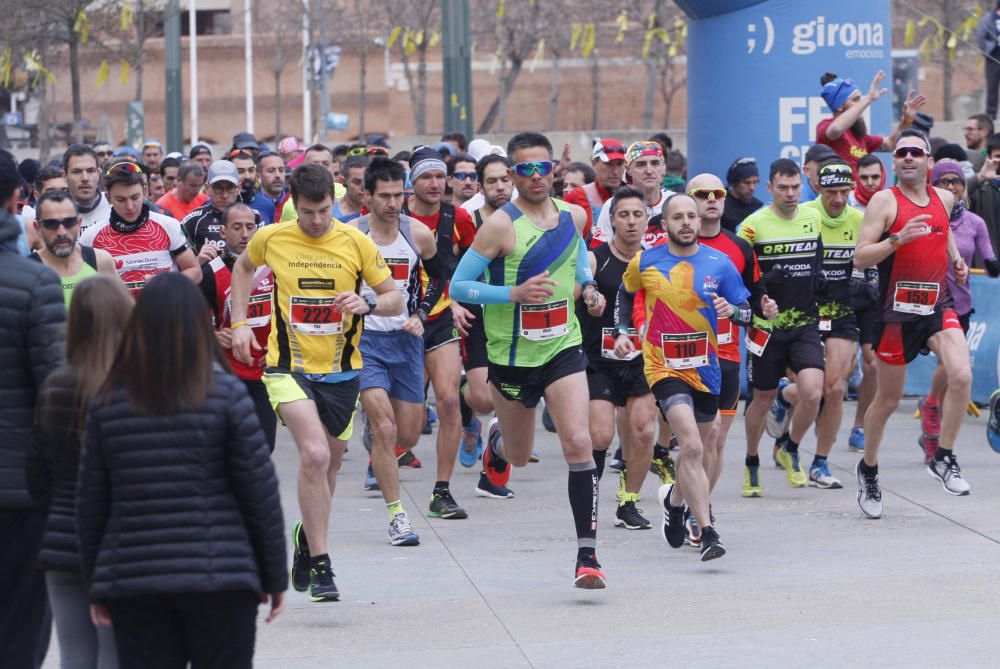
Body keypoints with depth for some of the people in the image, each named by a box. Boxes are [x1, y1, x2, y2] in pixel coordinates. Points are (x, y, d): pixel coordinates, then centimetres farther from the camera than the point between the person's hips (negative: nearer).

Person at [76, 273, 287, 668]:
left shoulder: (107, 402, 2)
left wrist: (96, 584, 15)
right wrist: (274, 576, 6)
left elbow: (90, 502, 6)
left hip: (131, 581, 2)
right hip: (220, 577, -2)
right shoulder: (225, 394, -5)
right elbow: (260, 491, -3)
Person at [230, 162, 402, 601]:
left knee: (328, 466, 14)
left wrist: (367, 304, -22)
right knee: (315, 454, -22)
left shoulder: (355, 243, -5)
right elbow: (243, 267, 20)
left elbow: (395, 299, -1)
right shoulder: (271, 239, -3)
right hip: (289, 366, -2)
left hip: (340, 371, 2)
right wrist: (239, 323, 11)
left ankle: (307, 536, 44)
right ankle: (320, 565, -15)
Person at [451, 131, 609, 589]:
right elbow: (458, 286, -13)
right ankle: (497, 441, 56)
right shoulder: (501, 225, -14)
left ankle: (587, 553, -15)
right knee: (519, 456, 16)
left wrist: (588, 285, 5)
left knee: (578, 442, -17)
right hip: (512, 354, -2)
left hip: (563, 347, 2)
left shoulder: (574, 216, 2)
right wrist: (515, 293, -25)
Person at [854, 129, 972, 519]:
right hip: (897, 310, -4)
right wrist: (898, 239, -27)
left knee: (961, 376, -20)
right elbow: (860, 258, -13)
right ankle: (868, 469, 30)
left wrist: (957, 260, 12)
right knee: (888, 400, 7)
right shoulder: (885, 201, -8)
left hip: (939, 305, 4)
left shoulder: (944, 199, 8)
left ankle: (943, 457, -3)